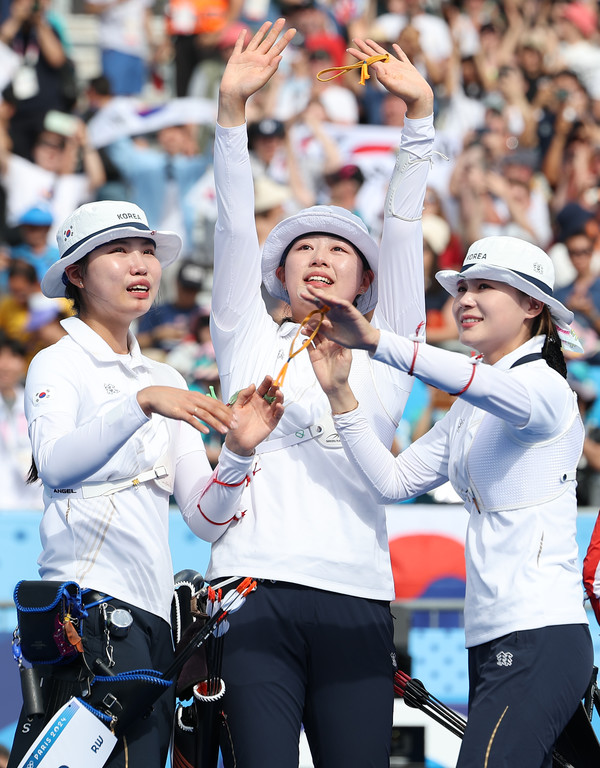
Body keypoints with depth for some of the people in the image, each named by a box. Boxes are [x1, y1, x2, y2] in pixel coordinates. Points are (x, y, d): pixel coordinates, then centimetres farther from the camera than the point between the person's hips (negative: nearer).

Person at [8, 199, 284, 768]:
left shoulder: (165, 380, 23)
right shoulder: (59, 363, 4)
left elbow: (205, 517, 15)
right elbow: (55, 464, -17)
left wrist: (238, 451, -3)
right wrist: (142, 403, -26)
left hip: (154, 614, 7)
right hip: (90, 599, -7)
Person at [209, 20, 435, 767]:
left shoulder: (382, 360, 20)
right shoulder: (250, 345, 19)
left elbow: (403, 233, 12)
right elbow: (234, 231, 9)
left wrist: (419, 112, 5)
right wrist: (232, 109, -1)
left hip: (355, 603, 1)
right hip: (256, 593, -1)